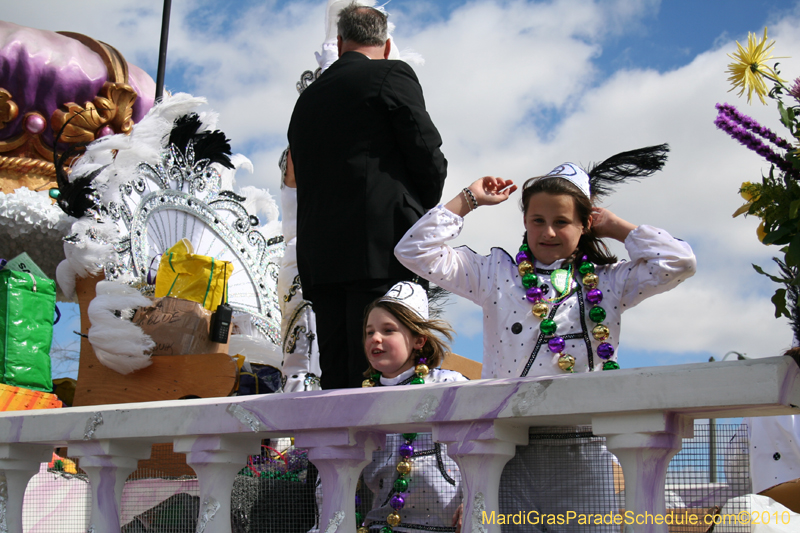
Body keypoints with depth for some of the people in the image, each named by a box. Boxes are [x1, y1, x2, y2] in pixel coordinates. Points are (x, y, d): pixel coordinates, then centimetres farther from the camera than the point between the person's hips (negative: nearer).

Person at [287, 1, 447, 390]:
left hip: (318, 259, 6)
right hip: (381, 250, -6)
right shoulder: (393, 75, 3)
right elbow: (429, 158, -1)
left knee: (335, 380, 6)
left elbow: (303, 176, 18)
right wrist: (423, 213, 16)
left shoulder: (307, 98, 20)